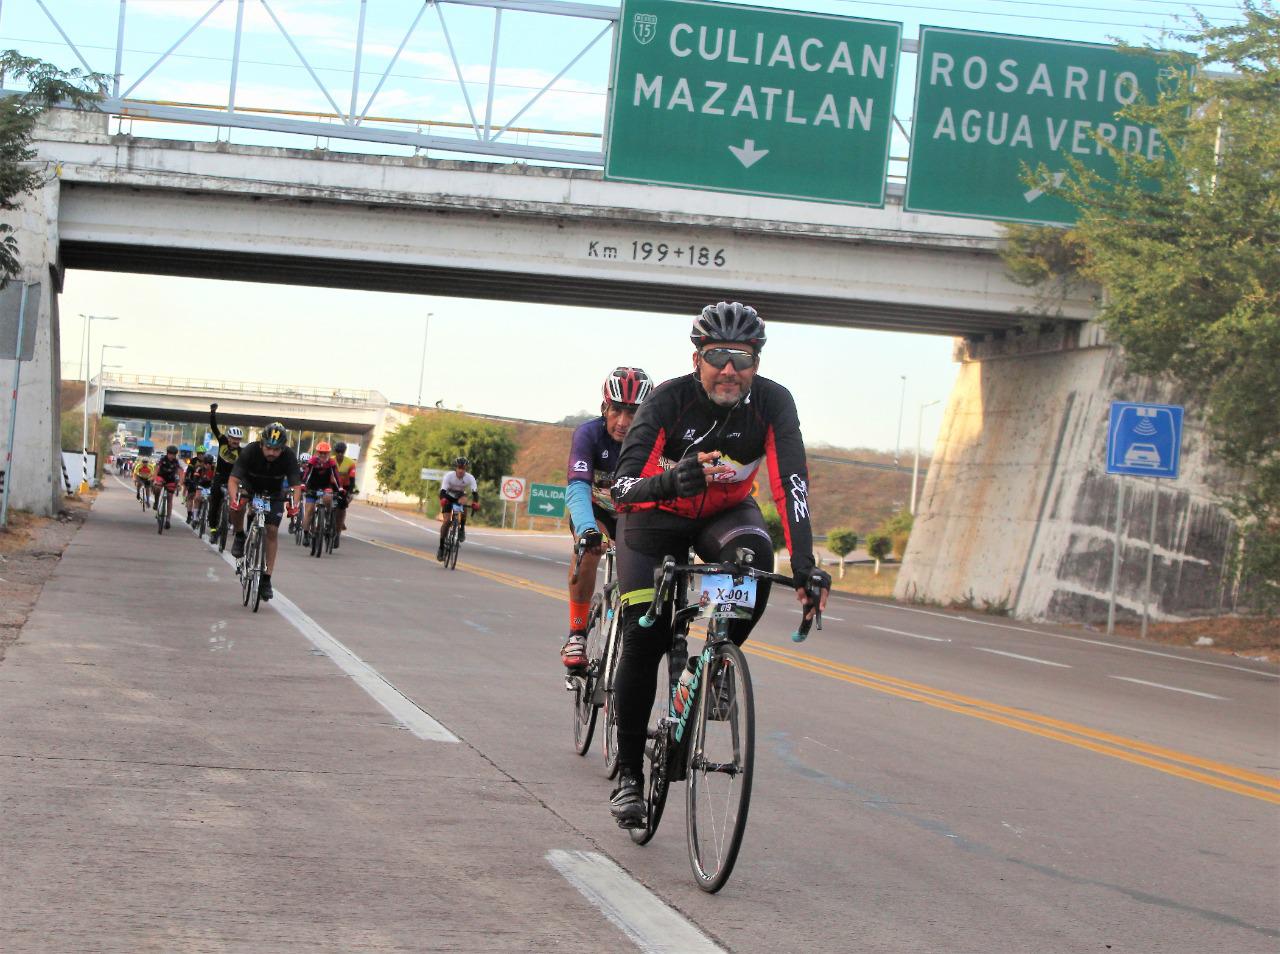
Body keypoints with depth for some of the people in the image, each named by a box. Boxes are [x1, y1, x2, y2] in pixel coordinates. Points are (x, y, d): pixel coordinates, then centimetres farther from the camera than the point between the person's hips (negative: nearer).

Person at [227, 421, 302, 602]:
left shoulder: (289, 456, -28)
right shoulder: (250, 451, -31)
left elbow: (296, 485, -30)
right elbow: (233, 480, -35)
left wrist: (294, 505, -50)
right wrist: (234, 499, -54)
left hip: (274, 492, 1)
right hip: (249, 486, -1)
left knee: (272, 531, -9)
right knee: (236, 504, -34)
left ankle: (266, 579, -1)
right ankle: (240, 536, -5)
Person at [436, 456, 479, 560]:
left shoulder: (470, 478, -23)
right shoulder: (449, 476, -27)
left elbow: (475, 492, -32)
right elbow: (442, 491, -35)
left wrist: (475, 502, -52)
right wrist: (442, 500, -57)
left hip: (460, 497, 1)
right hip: (449, 497, -1)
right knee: (446, 521, -13)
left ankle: (462, 529, -18)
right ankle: (441, 548, -5)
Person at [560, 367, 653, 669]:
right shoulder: (589, 434, -29)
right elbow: (577, 487, -42)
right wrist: (587, 529, -60)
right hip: (596, 508, -2)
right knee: (589, 544, -32)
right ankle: (576, 635, -22)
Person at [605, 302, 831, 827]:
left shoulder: (772, 403, -24)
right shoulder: (668, 400, -28)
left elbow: (791, 483, -31)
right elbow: (623, 484, -36)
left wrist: (804, 565, -44)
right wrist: (667, 481, -58)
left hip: (726, 512, 2)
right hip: (657, 516, -1)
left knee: (754, 558, -33)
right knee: (644, 638, -11)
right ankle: (628, 774, 3)